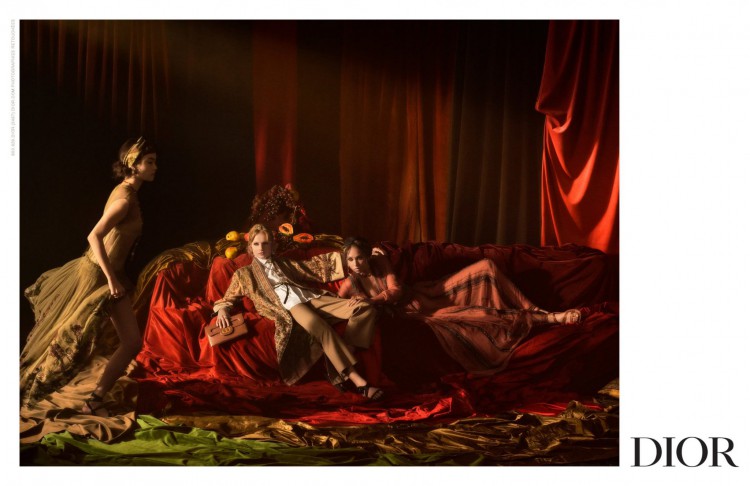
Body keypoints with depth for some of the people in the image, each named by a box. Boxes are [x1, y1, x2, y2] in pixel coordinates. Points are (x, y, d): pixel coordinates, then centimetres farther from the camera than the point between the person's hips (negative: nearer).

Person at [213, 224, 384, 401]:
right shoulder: (244, 274, 22)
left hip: (312, 297, 5)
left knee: (364, 309, -18)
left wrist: (341, 255, 25)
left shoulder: (284, 263, 31)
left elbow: (313, 266, 32)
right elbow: (228, 298, 20)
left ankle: (340, 371, -24)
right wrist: (222, 310, -4)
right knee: (321, 327, -40)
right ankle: (357, 381, -43)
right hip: (289, 305, -5)